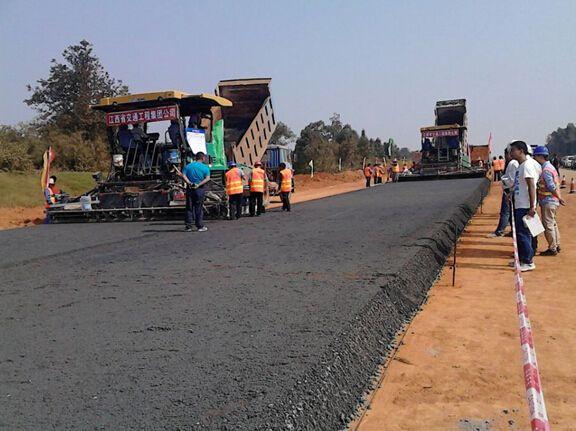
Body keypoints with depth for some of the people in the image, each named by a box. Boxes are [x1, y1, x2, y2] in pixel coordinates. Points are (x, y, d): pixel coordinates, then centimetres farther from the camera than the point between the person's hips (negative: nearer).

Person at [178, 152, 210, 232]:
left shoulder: (188, 166, 7)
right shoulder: (205, 168, -1)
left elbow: (184, 176, -5)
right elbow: (207, 178, -13)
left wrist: (189, 183, -13)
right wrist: (199, 184, -16)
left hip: (189, 189, 2)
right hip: (200, 189, -2)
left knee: (189, 208, 7)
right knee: (199, 208, 3)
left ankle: (188, 226, 8)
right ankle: (200, 226, 5)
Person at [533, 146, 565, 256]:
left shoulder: (546, 170, -19)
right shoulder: (550, 166, 12)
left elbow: (552, 187, -20)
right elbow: (556, 184, 16)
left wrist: (559, 198, -10)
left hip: (548, 201, -10)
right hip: (553, 201, 10)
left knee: (548, 225, -3)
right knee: (552, 223, 18)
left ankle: (552, 249, 3)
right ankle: (557, 245, 26)